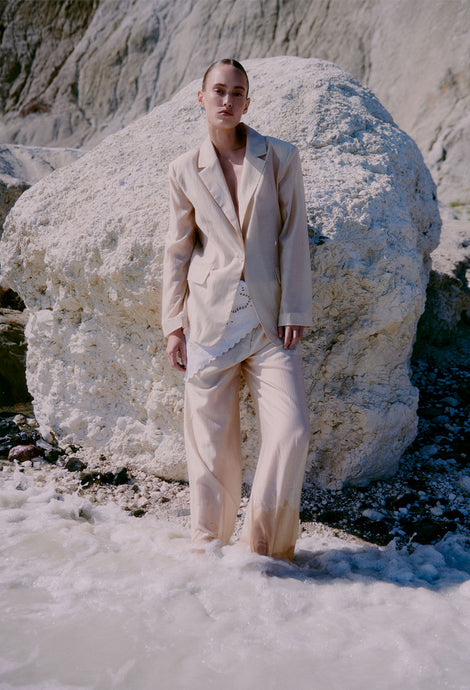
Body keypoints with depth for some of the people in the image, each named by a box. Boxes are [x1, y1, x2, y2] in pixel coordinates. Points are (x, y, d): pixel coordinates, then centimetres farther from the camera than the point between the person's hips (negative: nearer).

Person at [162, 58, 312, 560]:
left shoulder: (280, 158, 3)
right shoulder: (185, 170, 6)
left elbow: (293, 238, 1)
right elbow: (177, 250, 9)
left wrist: (294, 312, -5)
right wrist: (172, 323, 4)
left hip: (268, 318, 0)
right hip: (209, 316, 0)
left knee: (291, 429, -11)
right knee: (210, 438, 3)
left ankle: (264, 543, 8)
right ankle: (209, 546, 21)